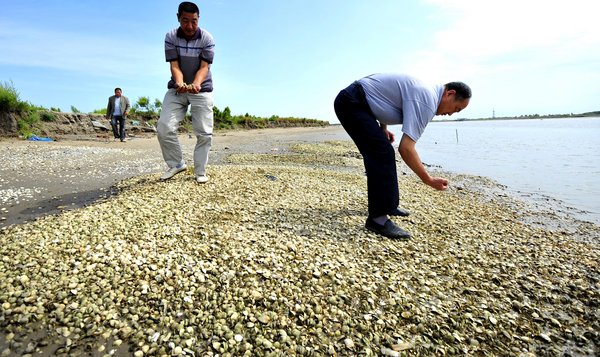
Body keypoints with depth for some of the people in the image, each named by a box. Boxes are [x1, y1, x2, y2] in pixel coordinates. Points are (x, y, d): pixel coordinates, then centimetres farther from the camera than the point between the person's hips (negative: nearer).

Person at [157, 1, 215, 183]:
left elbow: (204, 67, -16)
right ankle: (176, 163, 8)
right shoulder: (170, 37, -5)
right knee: (164, 128, -10)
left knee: (204, 133, -7)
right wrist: (180, 82, -34)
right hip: (177, 88, 2)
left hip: (201, 89, -1)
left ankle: (200, 171, 6)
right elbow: (174, 65, -12)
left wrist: (196, 84, -37)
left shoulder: (207, 38, -9)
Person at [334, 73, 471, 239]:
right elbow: (406, 148, -25)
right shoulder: (426, 101, -18)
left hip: (357, 102, 11)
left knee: (380, 154, 12)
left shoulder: (422, 91, 14)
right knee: (383, 154, -17)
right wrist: (429, 180, -16)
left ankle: (388, 205, 23)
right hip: (351, 102, -11)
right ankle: (377, 218, -14)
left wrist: (383, 129, 14)